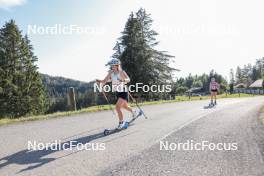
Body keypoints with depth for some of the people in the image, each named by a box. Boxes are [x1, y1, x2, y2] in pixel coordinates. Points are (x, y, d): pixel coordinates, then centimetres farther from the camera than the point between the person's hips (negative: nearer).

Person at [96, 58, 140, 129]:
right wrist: (100, 81, -25)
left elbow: (128, 79, -34)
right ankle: (134, 112, 52)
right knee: (125, 106, 23)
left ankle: (121, 122, 3)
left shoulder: (121, 72, -19)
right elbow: (104, 81, -5)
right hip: (117, 93, 7)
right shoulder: (111, 73, -3)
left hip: (123, 92, -7)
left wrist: (123, 80, -55)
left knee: (117, 107, -16)